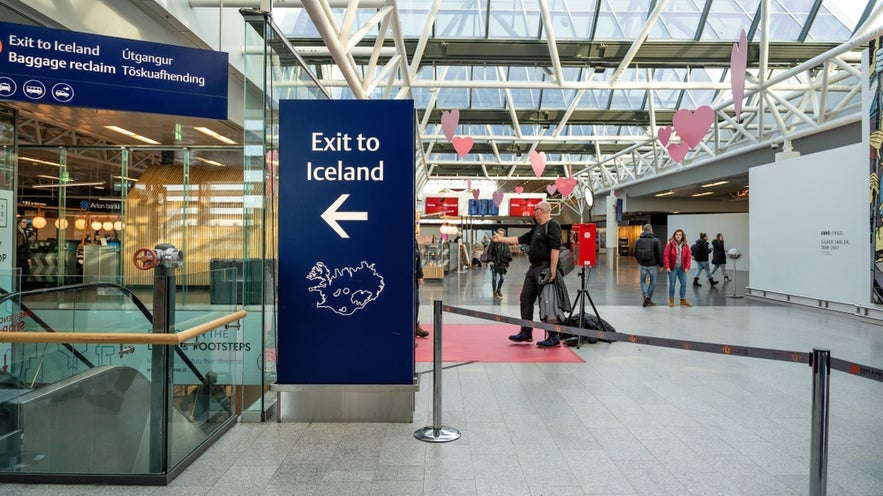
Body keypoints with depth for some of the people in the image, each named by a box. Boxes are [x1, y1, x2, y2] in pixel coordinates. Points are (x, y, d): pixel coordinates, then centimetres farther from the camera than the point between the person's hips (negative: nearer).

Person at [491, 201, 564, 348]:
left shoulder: (552, 226, -11)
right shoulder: (537, 228, 20)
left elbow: (555, 248, -19)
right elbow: (520, 239, 25)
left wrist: (552, 270, -25)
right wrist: (500, 239, 26)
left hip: (545, 269, -10)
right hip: (534, 269, 10)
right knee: (526, 299, 13)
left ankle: (554, 338, -2)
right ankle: (526, 333, 23)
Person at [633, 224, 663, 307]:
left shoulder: (638, 240, 0)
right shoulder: (656, 240, -8)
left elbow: (635, 253, 6)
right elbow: (659, 254, -10)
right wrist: (660, 265, 1)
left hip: (643, 265, 2)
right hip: (653, 265, -2)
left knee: (643, 281, 17)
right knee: (652, 282, 12)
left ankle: (646, 296, -5)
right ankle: (649, 300, 15)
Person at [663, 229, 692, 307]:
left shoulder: (685, 245, 5)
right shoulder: (670, 244, -6)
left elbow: (688, 256, 5)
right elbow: (666, 255, -9)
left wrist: (687, 267, -4)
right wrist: (667, 267, -15)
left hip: (682, 268, 4)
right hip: (672, 268, -3)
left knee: (684, 284, 3)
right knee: (672, 284, 2)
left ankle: (683, 300, 14)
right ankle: (671, 300, 16)